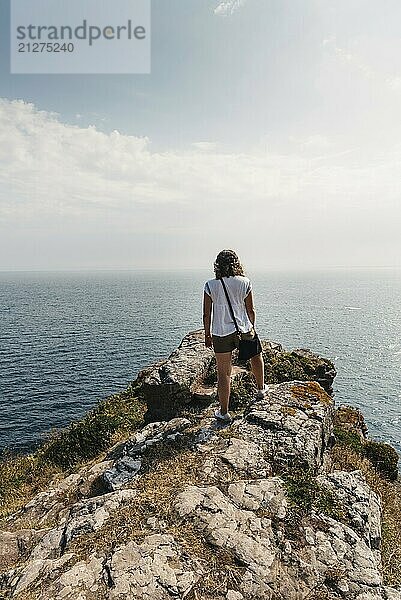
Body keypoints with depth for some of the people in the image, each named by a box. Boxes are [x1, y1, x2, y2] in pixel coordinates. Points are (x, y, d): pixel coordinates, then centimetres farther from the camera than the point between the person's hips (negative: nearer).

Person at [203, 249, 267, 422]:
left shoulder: (210, 285, -8)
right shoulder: (244, 282, -6)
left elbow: (206, 314, -4)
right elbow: (250, 309, 0)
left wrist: (207, 335, 8)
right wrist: (252, 327, 16)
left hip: (220, 333, -1)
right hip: (242, 329, 1)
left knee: (223, 373, 7)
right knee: (256, 355, 31)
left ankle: (224, 412, 18)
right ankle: (261, 389, 47)